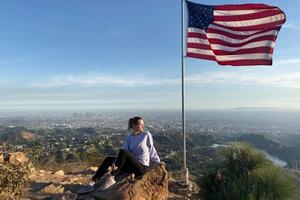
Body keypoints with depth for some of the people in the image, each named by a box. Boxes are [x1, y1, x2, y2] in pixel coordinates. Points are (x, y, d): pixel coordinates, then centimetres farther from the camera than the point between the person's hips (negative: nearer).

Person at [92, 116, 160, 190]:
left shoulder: (147, 134, 1)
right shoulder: (129, 137, 10)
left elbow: (151, 149, 6)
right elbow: (126, 150, -2)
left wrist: (158, 162, 5)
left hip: (142, 166, -5)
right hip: (132, 164, 5)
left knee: (122, 152, -29)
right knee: (108, 159, -7)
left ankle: (110, 179, -30)